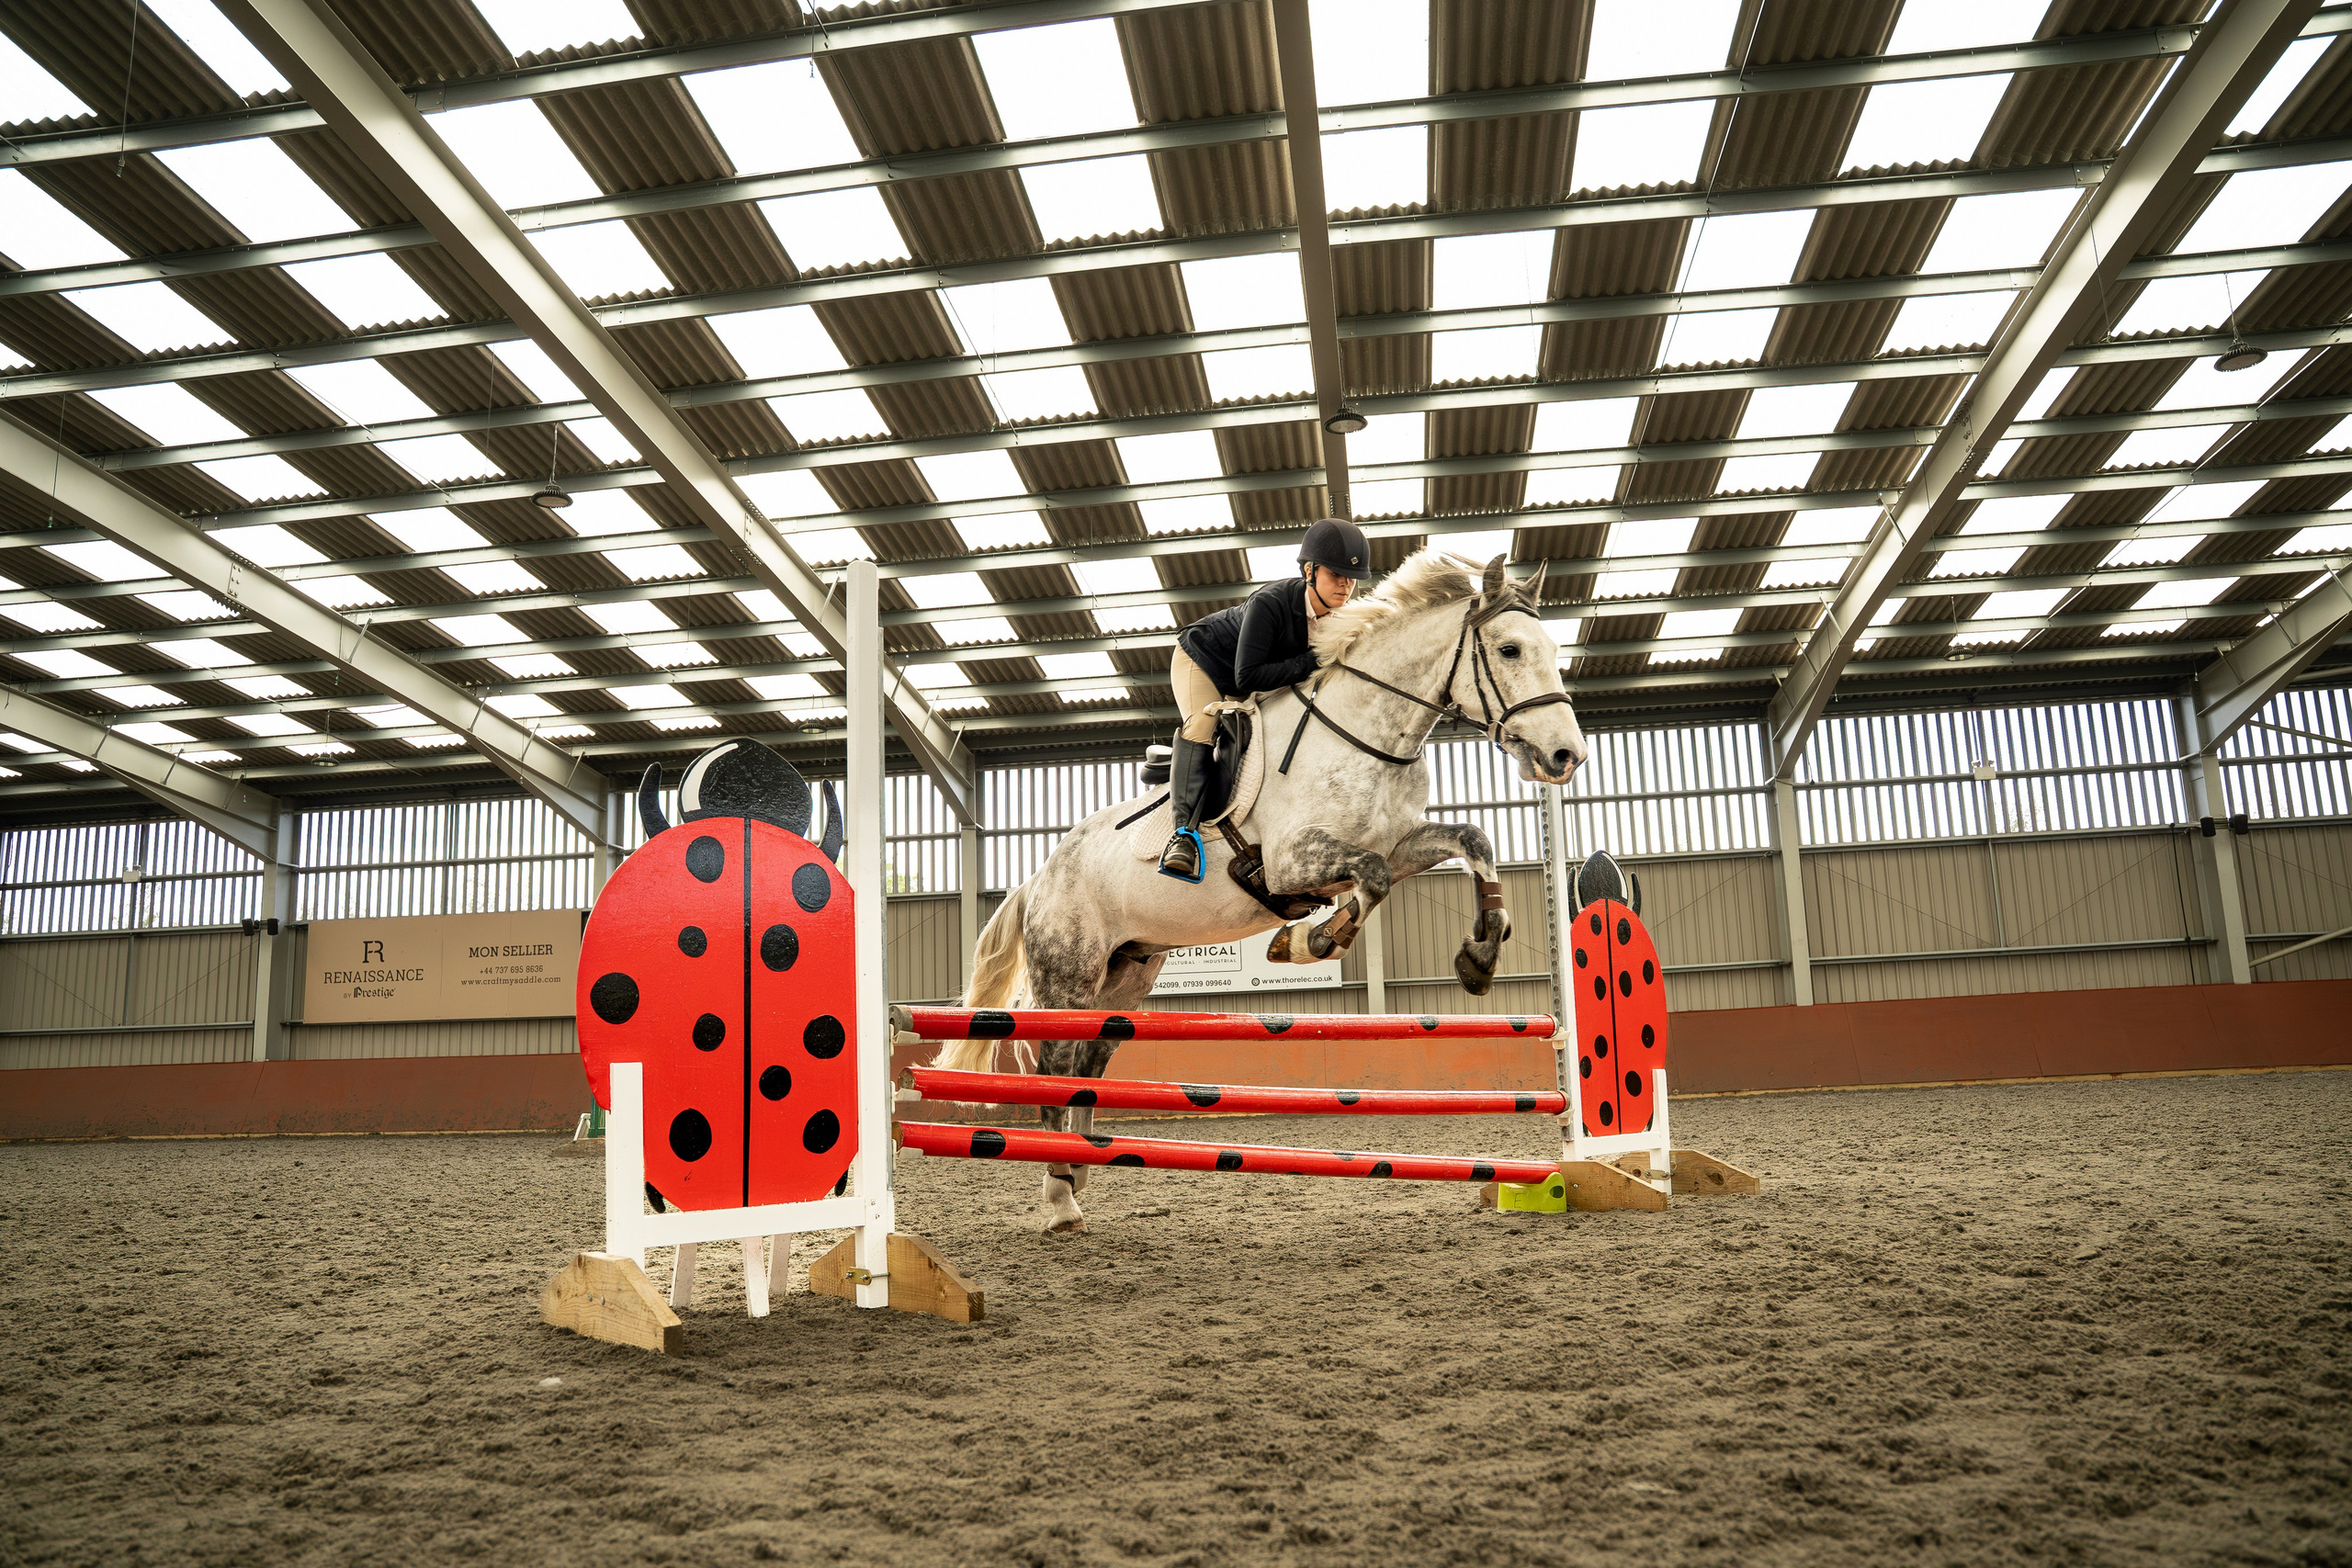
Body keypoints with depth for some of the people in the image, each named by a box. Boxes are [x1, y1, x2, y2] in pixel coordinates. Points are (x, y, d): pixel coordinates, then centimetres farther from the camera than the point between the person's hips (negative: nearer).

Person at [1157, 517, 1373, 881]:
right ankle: (1184, 830, -34)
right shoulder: (1269, 604, -40)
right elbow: (1247, 676, -42)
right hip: (1201, 659, -8)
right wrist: (1310, 661, -43)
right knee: (1201, 725, -27)